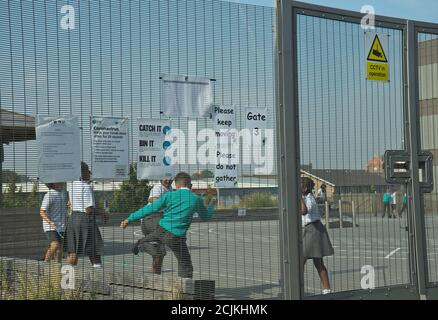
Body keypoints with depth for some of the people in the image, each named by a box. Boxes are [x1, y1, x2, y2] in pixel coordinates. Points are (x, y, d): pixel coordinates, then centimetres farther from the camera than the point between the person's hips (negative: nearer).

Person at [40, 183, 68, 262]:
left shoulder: (63, 192, 10)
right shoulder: (49, 195, -15)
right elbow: (42, 212, -18)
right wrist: (50, 222, -32)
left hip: (60, 227, 7)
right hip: (50, 227, -7)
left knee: (59, 249, 4)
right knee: (55, 245, -24)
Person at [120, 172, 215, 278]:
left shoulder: (169, 195, -1)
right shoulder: (197, 199, 1)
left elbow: (150, 209, -1)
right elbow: (206, 216, 18)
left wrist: (129, 219, 5)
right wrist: (211, 206, 40)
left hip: (161, 231, 1)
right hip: (177, 236, -1)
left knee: (143, 242, 26)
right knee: (185, 267, 9)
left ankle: (154, 251, -5)